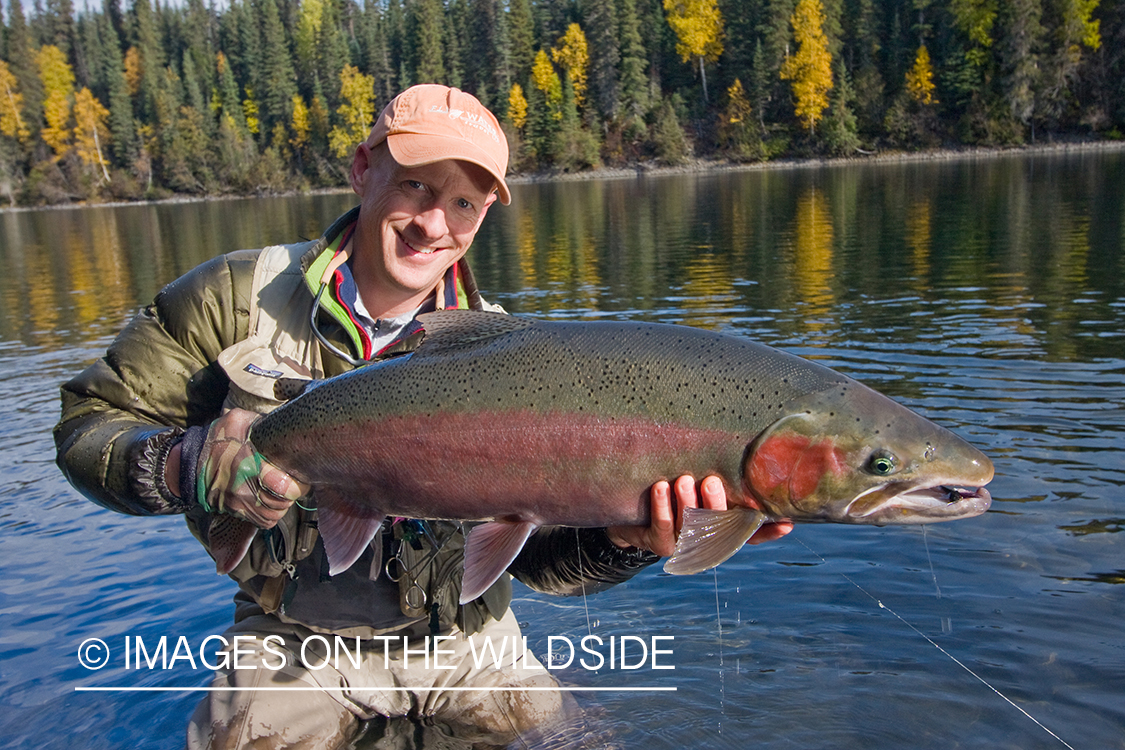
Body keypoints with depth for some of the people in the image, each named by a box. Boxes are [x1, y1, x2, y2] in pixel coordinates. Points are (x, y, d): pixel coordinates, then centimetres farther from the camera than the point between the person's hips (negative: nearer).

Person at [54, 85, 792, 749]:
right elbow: (89, 423, -7)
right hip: (294, 645, 0)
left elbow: (533, 550, -15)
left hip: (462, 643, 1)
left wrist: (624, 539, -37)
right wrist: (190, 466, -28)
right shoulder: (235, 298, -12)